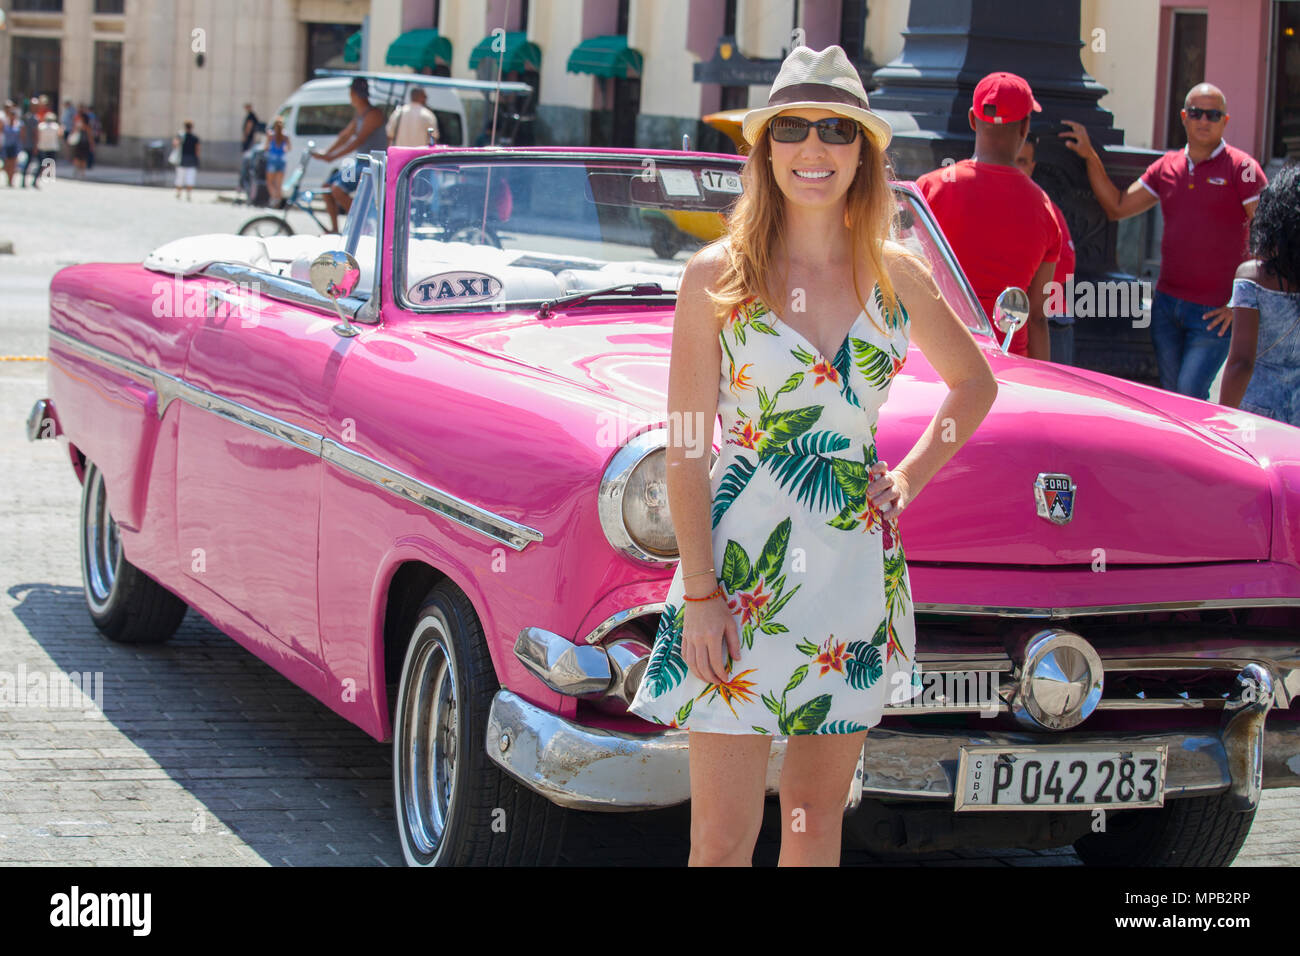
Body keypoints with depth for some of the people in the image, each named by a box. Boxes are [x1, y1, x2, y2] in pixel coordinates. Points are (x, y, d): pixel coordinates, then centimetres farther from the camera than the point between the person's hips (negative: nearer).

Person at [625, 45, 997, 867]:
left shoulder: (898, 276, 5)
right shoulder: (717, 276, -4)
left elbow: (976, 384, 22)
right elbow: (686, 449, -5)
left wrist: (911, 477, 7)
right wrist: (700, 594, -12)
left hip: (857, 572, 4)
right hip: (743, 564, -3)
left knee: (820, 810, 12)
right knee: (724, 835, -5)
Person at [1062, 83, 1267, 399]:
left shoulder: (1241, 169, -6)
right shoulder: (1166, 167, 10)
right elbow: (1117, 207, 16)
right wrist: (1090, 157, 7)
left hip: (1214, 313, -6)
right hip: (1166, 305, 6)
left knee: (1189, 398, -11)